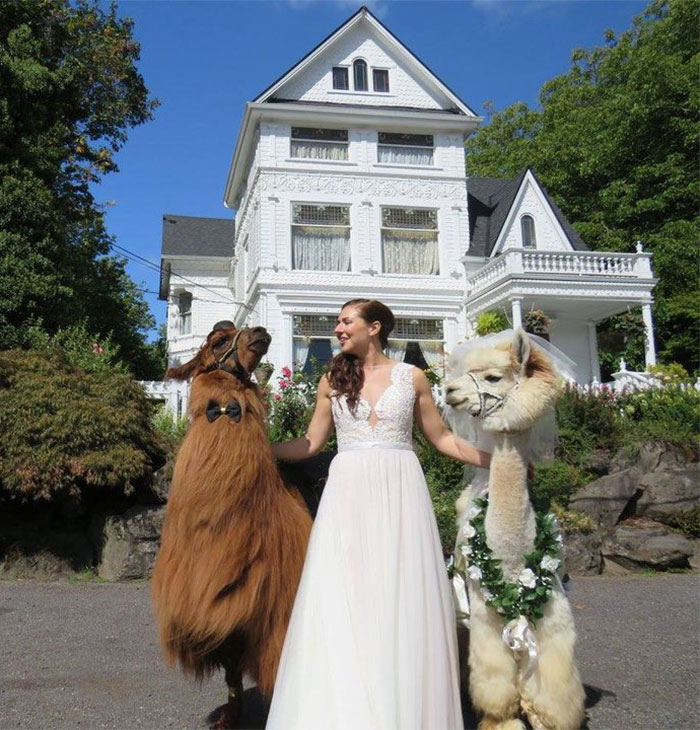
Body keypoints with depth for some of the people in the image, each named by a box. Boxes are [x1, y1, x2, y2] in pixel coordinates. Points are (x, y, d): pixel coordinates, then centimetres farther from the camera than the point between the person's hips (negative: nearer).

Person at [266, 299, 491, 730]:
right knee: (344, 602, -2)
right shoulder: (333, 380, 12)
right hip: (348, 493, 1)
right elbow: (311, 444, 12)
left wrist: (500, 460, 6)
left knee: (403, 598, -1)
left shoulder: (411, 377, 7)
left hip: (400, 490, -1)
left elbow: (442, 438, 12)